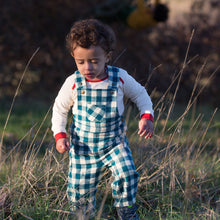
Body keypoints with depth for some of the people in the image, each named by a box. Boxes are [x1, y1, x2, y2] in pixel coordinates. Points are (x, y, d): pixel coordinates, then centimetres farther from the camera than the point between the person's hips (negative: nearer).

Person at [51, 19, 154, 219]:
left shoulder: (120, 78, -13)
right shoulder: (73, 83, -13)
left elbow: (140, 94, 5)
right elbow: (60, 109, 3)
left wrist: (147, 117, -11)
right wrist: (60, 135, -8)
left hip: (115, 144, 0)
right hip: (83, 148, 0)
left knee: (127, 176, -20)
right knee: (78, 193, 3)